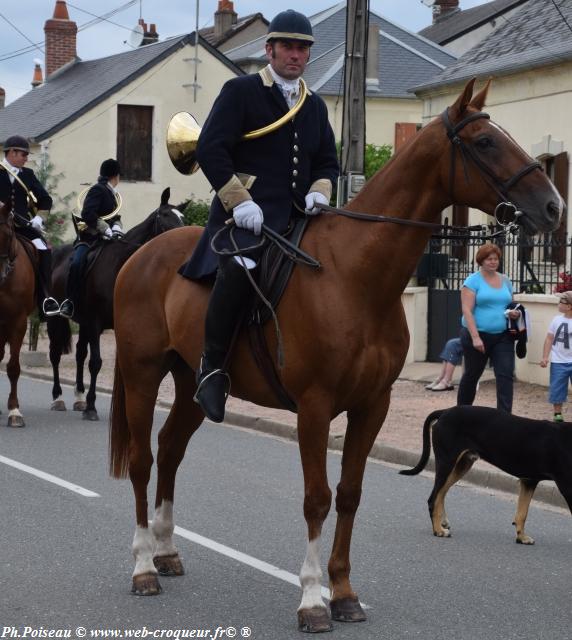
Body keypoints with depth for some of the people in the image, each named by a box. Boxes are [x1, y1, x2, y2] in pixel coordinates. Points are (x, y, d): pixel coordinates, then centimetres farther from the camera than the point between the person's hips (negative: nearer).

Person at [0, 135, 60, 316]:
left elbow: (45, 199, 18)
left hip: (24, 225, 3)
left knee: (44, 251, -18)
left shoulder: (27, 175, 14)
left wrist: (39, 218, 5)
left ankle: (46, 298, -15)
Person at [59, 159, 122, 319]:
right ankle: (71, 301, -22)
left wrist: (117, 227, -6)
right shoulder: (98, 189, -8)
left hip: (105, 239, 9)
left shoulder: (111, 193, 19)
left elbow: (115, 217, 17)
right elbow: (87, 214, -21)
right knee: (77, 263, -33)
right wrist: (107, 229, -21)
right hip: (89, 238, -9)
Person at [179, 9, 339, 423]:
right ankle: (213, 366, -23)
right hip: (247, 216, -7)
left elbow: (328, 162, 27)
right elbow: (210, 149, -5)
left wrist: (319, 192, 4)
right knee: (241, 266, -35)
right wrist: (239, 200, -14)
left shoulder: (315, 106, 22)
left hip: (298, 218, 7)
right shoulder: (241, 92, 4)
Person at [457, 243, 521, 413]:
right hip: (477, 335, -4)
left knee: (506, 375, -9)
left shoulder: (505, 281, 10)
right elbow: (467, 310, -14)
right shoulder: (473, 281, -7)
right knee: (471, 375, 12)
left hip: (503, 337, 4)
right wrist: (475, 337, -22)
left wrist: (514, 313, -3)